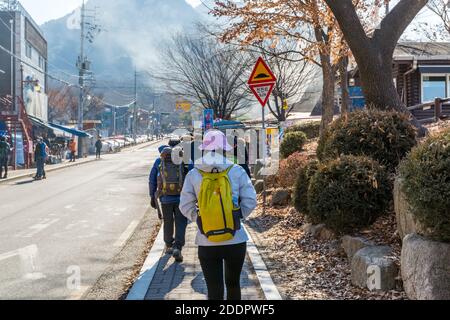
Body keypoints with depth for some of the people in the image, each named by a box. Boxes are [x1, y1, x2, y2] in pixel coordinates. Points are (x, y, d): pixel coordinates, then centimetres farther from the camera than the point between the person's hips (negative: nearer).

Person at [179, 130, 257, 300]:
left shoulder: (193, 175, -4)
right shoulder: (237, 171, -5)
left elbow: (185, 207, -2)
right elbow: (250, 201, -4)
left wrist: (199, 220, 10)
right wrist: (236, 217, 8)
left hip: (207, 243, 0)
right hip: (236, 241, 1)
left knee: (214, 290, 7)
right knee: (233, 284, 22)